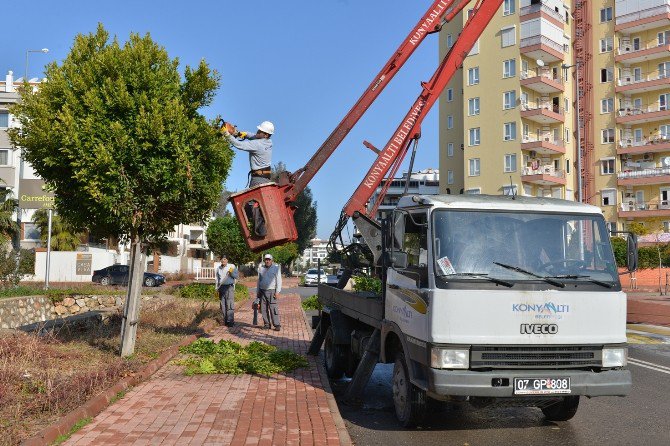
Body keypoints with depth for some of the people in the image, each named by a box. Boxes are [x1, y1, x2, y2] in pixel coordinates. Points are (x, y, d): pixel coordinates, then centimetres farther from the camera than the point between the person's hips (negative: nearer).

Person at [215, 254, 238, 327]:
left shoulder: (232, 266, 1)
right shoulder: (218, 268, 15)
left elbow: (236, 276, -3)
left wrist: (231, 272, -22)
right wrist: (217, 289, 20)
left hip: (229, 287, -5)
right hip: (221, 287, 5)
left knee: (230, 304, -12)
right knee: (223, 305, 5)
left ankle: (230, 321, -14)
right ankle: (225, 321, 11)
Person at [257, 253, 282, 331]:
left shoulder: (276, 268, 2)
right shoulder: (261, 268, 14)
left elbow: (279, 280, -1)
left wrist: (277, 291, -9)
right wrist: (258, 291, 16)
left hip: (271, 291, -4)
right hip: (262, 291, 4)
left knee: (273, 308, -10)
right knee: (264, 309, 4)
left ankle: (276, 324, -8)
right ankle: (266, 324, 12)